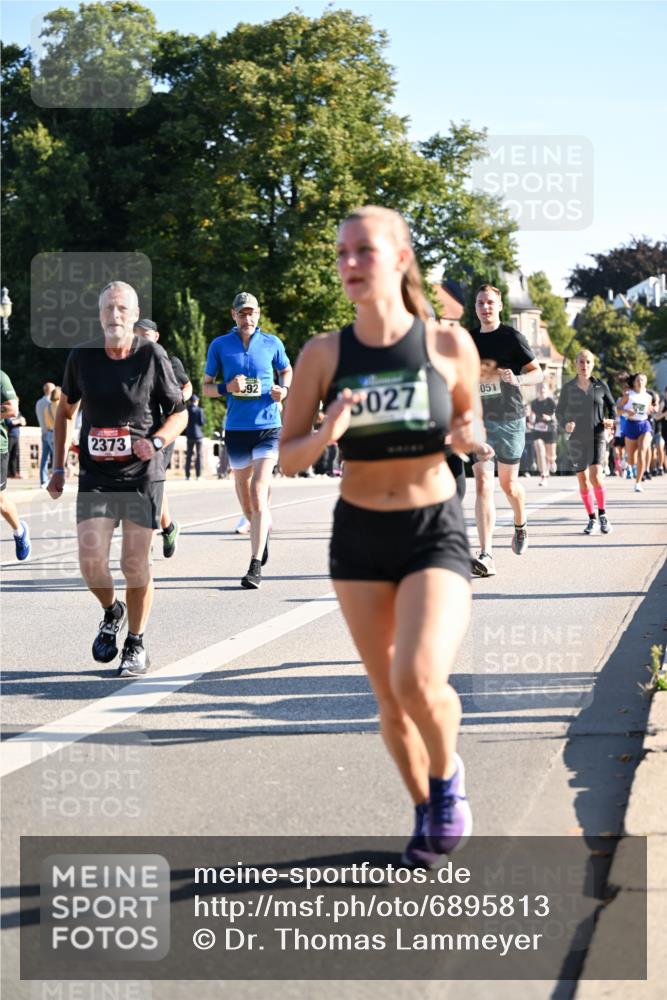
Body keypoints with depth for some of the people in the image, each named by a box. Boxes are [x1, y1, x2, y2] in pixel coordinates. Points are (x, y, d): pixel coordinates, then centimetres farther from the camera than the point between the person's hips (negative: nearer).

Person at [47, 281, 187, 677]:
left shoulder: (152, 356, -6)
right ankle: (112, 611, 23)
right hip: (95, 476, 2)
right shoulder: (82, 356, 1)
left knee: (135, 564, 0)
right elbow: (66, 410, 15)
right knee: (91, 562, -9)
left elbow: (179, 413, 1)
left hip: (142, 476, -2)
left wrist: (156, 442, -18)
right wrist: (59, 466, 10)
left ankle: (136, 645, 19)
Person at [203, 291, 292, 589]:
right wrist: (227, 387, -13)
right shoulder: (219, 346, 3)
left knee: (258, 492, -13)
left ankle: (256, 567, -15)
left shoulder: (272, 343, 3)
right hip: (236, 428, 2)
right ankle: (262, 529, 47)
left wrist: (284, 390, -1)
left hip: (268, 426, -2)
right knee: (244, 493, 13)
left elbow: (287, 370, 20)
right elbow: (206, 387, 8)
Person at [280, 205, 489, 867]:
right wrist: (327, 434, -22)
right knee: (390, 699, 8)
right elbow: (287, 459, -1)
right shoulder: (323, 354, -5)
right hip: (359, 537, 2)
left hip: (435, 533, -2)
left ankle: (448, 776, 10)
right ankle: (426, 813, 33)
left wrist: (469, 438, -13)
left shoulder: (449, 344, -6)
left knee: (419, 680, -22)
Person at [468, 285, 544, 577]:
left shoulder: (512, 337, -4)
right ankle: (485, 556, -19)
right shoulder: (469, 339, 8)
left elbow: (537, 373, -4)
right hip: (478, 420, 2)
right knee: (482, 484, -11)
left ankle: (520, 525, 45)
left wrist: (517, 379, -24)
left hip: (509, 419, -2)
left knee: (508, 484, 11)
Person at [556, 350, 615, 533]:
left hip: (597, 437, -2)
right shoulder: (568, 388, 1)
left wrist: (611, 420, -6)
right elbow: (559, 412, 6)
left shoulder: (601, 386, 0)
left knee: (595, 476, -19)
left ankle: (602, 514, 0)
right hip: (576, 439, 2)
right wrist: (565, 425, -14)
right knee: (583, 480, 4)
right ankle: (592, 520, 18)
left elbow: (611, 405, 14)